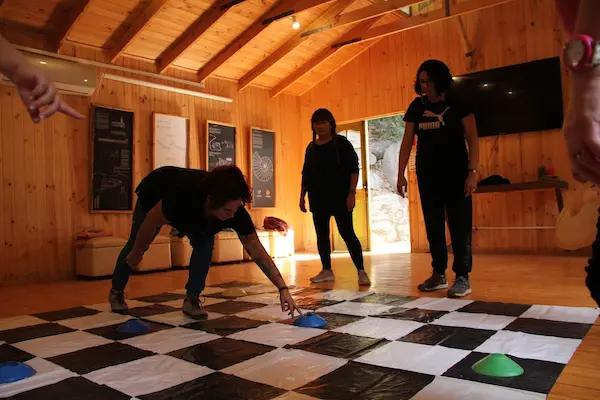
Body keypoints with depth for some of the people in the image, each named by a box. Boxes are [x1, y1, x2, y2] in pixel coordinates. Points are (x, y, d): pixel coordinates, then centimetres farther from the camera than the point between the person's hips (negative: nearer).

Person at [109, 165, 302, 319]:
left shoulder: (235, 210, -37)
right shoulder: (184, 196, -48)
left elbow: (258, 252, -33)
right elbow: (150, 222, -29)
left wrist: (283, 288, -39)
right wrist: (137, 253, -13)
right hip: (152, 196, -2)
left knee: (205, 245, -18)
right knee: (136, 246, 12)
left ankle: (191, 300, -1)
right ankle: (116, 292, 39)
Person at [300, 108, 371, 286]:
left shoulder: (342, 143, -3)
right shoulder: (311, 147, 12)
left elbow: (353, 169, -7)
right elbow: (305, 174, 16)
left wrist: (351, 193, -15)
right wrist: (302, 196, 13)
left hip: (339, 197, -5)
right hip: (318, 198, 6)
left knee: (347, 233, -7)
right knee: (321, 235, 8)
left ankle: (361, 272, -3)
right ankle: (327, 271, 18)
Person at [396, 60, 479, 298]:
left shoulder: (457, 102, -4)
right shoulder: (416, 106, 5)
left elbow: (472, 139, -7)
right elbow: (407, 142, 5)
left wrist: (473, 171, -16)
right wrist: (401, 174, 0)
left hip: (455, 173, -4)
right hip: (427, 175, 4)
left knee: (459, 225, -4)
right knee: (433, 225, 8)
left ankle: (462, 277, 2)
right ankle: (439, 274, 18)